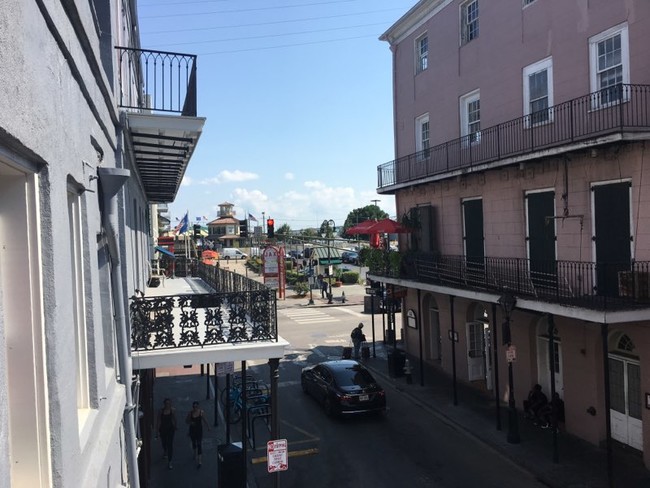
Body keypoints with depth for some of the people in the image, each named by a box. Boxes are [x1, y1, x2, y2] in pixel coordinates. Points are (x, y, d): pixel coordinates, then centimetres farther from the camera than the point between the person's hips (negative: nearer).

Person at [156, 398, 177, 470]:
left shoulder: (173, 410, -10)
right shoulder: (161, 411, -13)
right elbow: (159, 421, -8)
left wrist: (175, 428, 15)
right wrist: (157, 431, -9)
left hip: (170, 429, -1)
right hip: (162, 429, 1)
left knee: (170, 444, -6)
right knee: (164, 443, 22)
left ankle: (169, 462, 0)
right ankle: (165, 452, 57)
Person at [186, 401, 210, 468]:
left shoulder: (201, 412, -12)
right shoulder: (190, 413, -10)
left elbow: (204, 420, 2)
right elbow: (187, 420, -1)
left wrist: (208, 427, 11)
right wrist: (190, 422, -22)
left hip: (199, 430, -2)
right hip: (192, 429, 2)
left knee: (199, 444, -7)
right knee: (194, 442, 21)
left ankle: (199, 461, -9)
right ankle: (195, 454, 50)